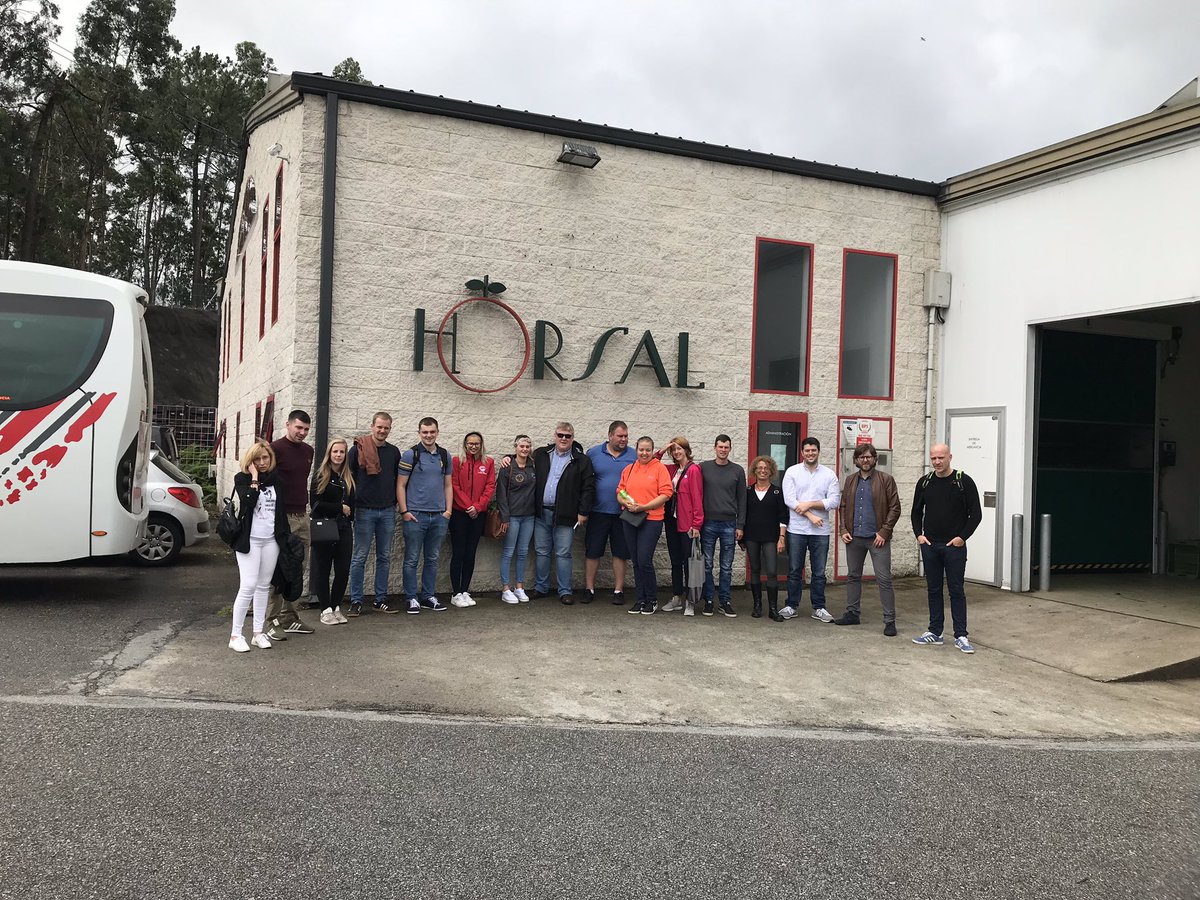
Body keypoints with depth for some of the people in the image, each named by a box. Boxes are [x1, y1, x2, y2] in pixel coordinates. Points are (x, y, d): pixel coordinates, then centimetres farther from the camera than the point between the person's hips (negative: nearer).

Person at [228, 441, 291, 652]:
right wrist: (255, 478, -16)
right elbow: (248, 501, -21)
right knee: (248, 586, -10)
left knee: (263, 586, 9)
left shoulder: (276, 479, 9)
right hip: (250, 539, -5)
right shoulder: (242, 478, -3)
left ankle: (258, 632, 16)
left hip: (271, 540, 5)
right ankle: (236, 635, -1)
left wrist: (286, 536, 8)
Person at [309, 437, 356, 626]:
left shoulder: (349, 477, 12)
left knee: (343, 570, 3)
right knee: (323, 569, 3)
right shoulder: (320, 476, -3)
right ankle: (326, 610, 11)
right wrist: (340, 508, -9)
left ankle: (336, 607, 16)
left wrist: (350, 515, 2)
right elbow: (315, 503, -9)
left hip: (344, 528, 4)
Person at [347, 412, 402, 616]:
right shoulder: (358, 449, -3)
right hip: (364, 511, -4)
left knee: (384, 557, 8)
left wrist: (394, 502, 8)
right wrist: (350, 504, -4)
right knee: (360, 557, 1)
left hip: (387, 511, 4)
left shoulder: (393, 451, 9)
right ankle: (356, 601, 7)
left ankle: (381, 599, 15)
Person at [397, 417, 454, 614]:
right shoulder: (410, 455, -3)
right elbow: (400, 485, -3)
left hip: (439, 516, 4)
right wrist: (404, 511, -10)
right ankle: (411, 598, 11)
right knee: (412, 559, 2)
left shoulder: (445, 456, 10)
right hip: (415, 515, -4)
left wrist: (448, 511, 5)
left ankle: (428, 596, 21)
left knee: (432, 559, 11)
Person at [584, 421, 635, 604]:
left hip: (624, 512, 0)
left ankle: (618, 590, 17)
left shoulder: (634, 455, 2)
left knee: (621, 553, 6)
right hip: (598, 511, 0)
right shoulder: (594, 453, 2)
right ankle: (589, 589, 15)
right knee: (592, 552, 4)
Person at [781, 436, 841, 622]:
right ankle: (792, 606, 17)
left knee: (819, 572, 8)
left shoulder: (829, 474, 4)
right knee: (794, 570, 7)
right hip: (797, 529, -1)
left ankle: (819, 608, 18)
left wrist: (810, 504, -13)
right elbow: (789, 500, -8)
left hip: (821, 531, 1)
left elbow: (834, 501, -4)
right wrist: (810, 516, -14)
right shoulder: (792, 472, 1)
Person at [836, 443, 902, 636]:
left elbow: (895, 508, -5)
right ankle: (852, 613, 24)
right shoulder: (850, 480, 11)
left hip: (877, 538, -5)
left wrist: (884, 532, -13)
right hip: (854, 538, 5)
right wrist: (844, 530, 1)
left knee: (884, 580, -4)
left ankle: (889, 620, 1)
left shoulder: (886, 479, -3)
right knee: (853, 576, 13)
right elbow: (844, 506, 14)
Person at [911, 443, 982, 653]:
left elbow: (976, 513, -5)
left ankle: (961, 636, 6)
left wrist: (963, 537, -11)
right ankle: (934, 633, 17)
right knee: (934, 589, 10)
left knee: (957, 591, 0)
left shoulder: (963, 482, -6)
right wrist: (918, 534, 3)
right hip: (930, 546, 4)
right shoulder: (924, 483, 6)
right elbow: (916, 511, 15)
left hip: (954, 546, -4)